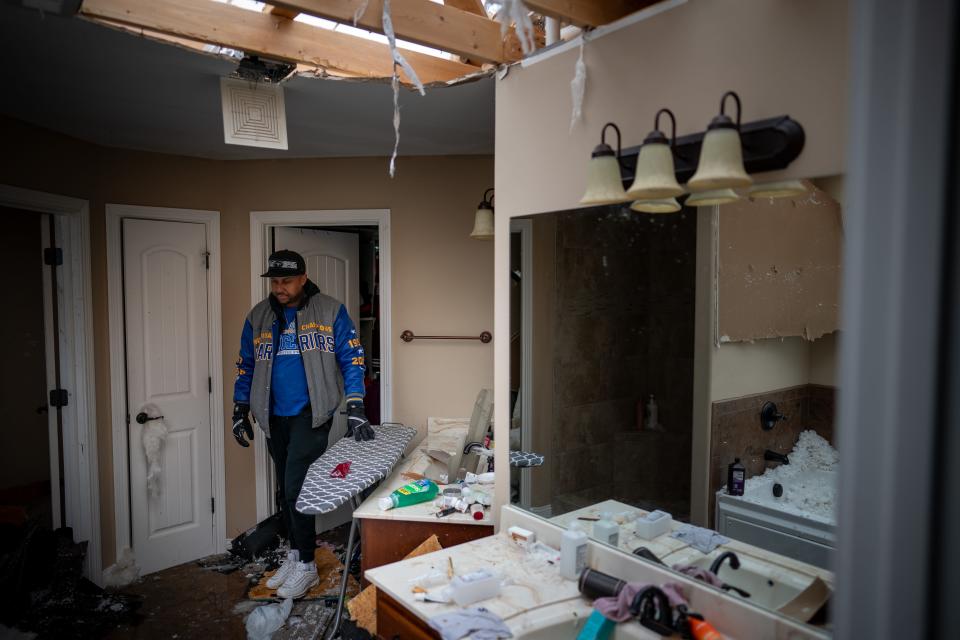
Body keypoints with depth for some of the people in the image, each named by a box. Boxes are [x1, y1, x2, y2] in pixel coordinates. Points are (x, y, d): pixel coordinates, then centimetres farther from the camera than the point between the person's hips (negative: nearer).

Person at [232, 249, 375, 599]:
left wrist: (355, 408, -15)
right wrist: (240, 411, 13)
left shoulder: (330, 311, -5)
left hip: (311, 414, -5)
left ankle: (306, 564, 6)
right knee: (285, 488, 14)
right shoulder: (258, 316, 7)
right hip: (275, 418, 5)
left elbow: (351, 359, -7)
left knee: (296, 486, -10)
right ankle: (295, 553, 30)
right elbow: (246, 366, 16)